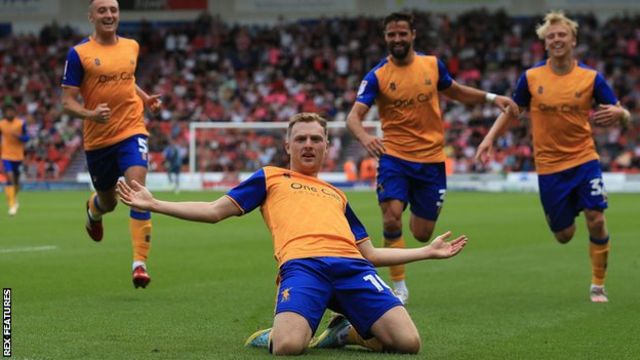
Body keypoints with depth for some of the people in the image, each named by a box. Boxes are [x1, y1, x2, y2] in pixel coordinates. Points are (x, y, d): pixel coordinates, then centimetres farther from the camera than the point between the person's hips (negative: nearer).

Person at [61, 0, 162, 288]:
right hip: (98, 139, -1)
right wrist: (90, 114, -27)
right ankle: (93, 210, 57)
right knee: (108, 202, 16)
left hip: (132, 131, 1)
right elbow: (67, 101, -8)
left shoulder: (132, 47, 6)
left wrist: (146, 98, 7)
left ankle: (140, 263, -20)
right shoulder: (79, 53, -7)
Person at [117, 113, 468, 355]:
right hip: (301, 264, -4)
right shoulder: (269, 178, 28)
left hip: (351, 265, 4)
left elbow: (370, 254, 36)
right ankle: (272, 335, 3)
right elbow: (214, 211, 22)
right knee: (288, 346, -35)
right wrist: (154, 204, 13)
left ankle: (347, 331, 8)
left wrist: (429, 251, 34)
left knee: (408, 342, -20)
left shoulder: (337, 195, 37)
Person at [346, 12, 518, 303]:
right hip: (395, 156, -2)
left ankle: (416, 215, 44)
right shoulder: (377, 76, -7)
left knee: (422, 234, 5)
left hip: (431, 159, 2)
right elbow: (354, 116, -17)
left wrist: (491, 97, 6)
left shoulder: (432, 65, 2)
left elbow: (456, 92, 20)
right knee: (391, 218, -21)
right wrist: (364, 136, -40)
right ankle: (399, 287, -3)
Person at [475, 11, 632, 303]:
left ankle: (598, 286, 4)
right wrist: (490, 138, -1)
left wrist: (618, 114, -28)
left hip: (584, 160, 0)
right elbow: (513, 110, 12)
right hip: (549, 166, 1)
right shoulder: (531, 77, -3)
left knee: (596, 219, -14)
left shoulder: (590, 78, -5)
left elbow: (623, 116, -3)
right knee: (564, 235, 5)